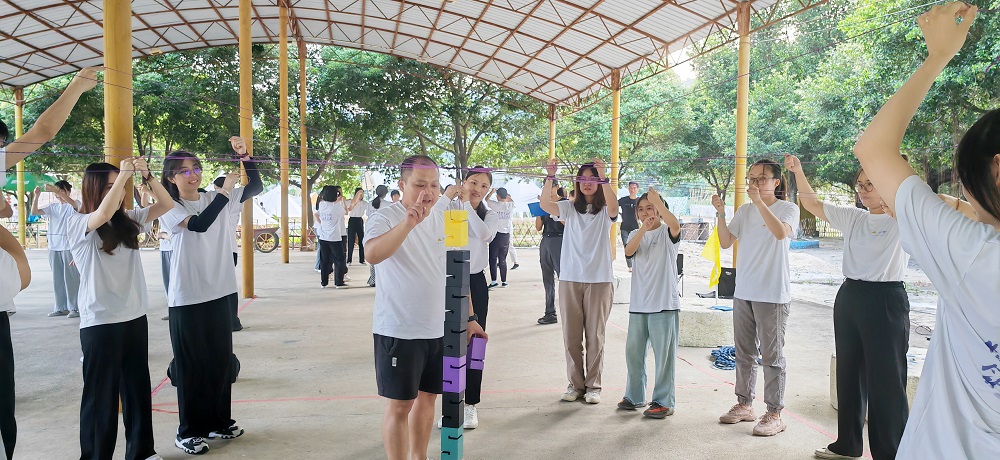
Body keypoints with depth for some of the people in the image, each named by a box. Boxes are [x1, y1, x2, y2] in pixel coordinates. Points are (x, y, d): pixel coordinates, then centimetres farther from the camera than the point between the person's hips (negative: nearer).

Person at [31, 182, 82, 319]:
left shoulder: (74, 206, -2)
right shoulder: (53, 207, 13)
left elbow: (73, 203, -26)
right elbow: (34, 212, 5)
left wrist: (55, 190, -35)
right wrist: (36, 196, -10)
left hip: (69, 247, -6)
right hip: (54, 247, 6)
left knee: (71, 278, -4)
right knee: (57, 279, 9)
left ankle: (75, 307, 1)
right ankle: (61, 307, 16)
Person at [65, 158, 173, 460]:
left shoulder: (128, 221, 8)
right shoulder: (77, 223, -8)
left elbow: (166, 205, 4)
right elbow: (103, 213, -29)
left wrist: (146, 175, -9)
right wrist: (123, 174, -24)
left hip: (135, 318, 6)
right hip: (99, 323, -6)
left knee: (138, 389, 15)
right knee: (101, 396, 5)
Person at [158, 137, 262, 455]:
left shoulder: (215, 199, 7)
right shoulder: (169, 208, -6)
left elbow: (256, 188, 7)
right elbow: (199, 224, -24)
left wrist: (244, 155, -5)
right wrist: (225, 191, -17)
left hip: (221, 292, 5)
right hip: (187, 297, -5)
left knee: (221, 359, 13)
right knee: (191, 364, 3)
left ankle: (219, 421, 28)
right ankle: (188, 431, 15)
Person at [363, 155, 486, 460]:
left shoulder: (443, 215, 5)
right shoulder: (385, 218, -12)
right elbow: (372, 254, -34)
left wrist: (469, 317, 13)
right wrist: (409, 222, -44)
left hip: (440, 329, 6)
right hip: (398, 331, -6)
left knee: (427, 396, 17)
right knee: (400, 404, 1)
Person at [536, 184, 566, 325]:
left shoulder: (565, 202, -1)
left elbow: (567, 224, -13)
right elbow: (538, 227, 10)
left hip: (559, 241, -6)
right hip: (545, 242, 6)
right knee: (548, 279, 8)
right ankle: (550, 313, 14)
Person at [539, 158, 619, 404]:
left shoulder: (605, 211, 2)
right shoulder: (569, 208, 8)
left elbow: (613, 206, -22)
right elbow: (545, 205, -10)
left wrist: (603, 177, -35)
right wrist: (550, 177, -24)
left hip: (599, 280, -2)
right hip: (570, 279, 2)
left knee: (595, 335, 3)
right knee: (571, 335, 7)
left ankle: (593, 385, 13)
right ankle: (575, 384, 18)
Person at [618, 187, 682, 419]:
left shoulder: (668, 233, 0)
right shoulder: (636, 234, 13)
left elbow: (675, 224, -24)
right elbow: (629, 251, -8)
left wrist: (657, 201, -31)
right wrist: (643, 229, -21)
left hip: (664, 304, -5)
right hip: (638, 304, 5)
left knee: (663, 354, -2)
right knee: (633, 352, 12)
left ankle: (664, 402, 8)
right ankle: (635, 396, 26)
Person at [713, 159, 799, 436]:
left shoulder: (788, 209, -5)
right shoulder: (745, 211, 10)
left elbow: (781, 232, -26)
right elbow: (726, 242, 6)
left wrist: (759, 201, -28)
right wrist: (721, 214, -8)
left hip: (773, 293, -6)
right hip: (743, 291, 6)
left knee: (772, 355, -1)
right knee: (744, 353, 13)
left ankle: (774, 414, 7)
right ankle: (744, 405, 24)